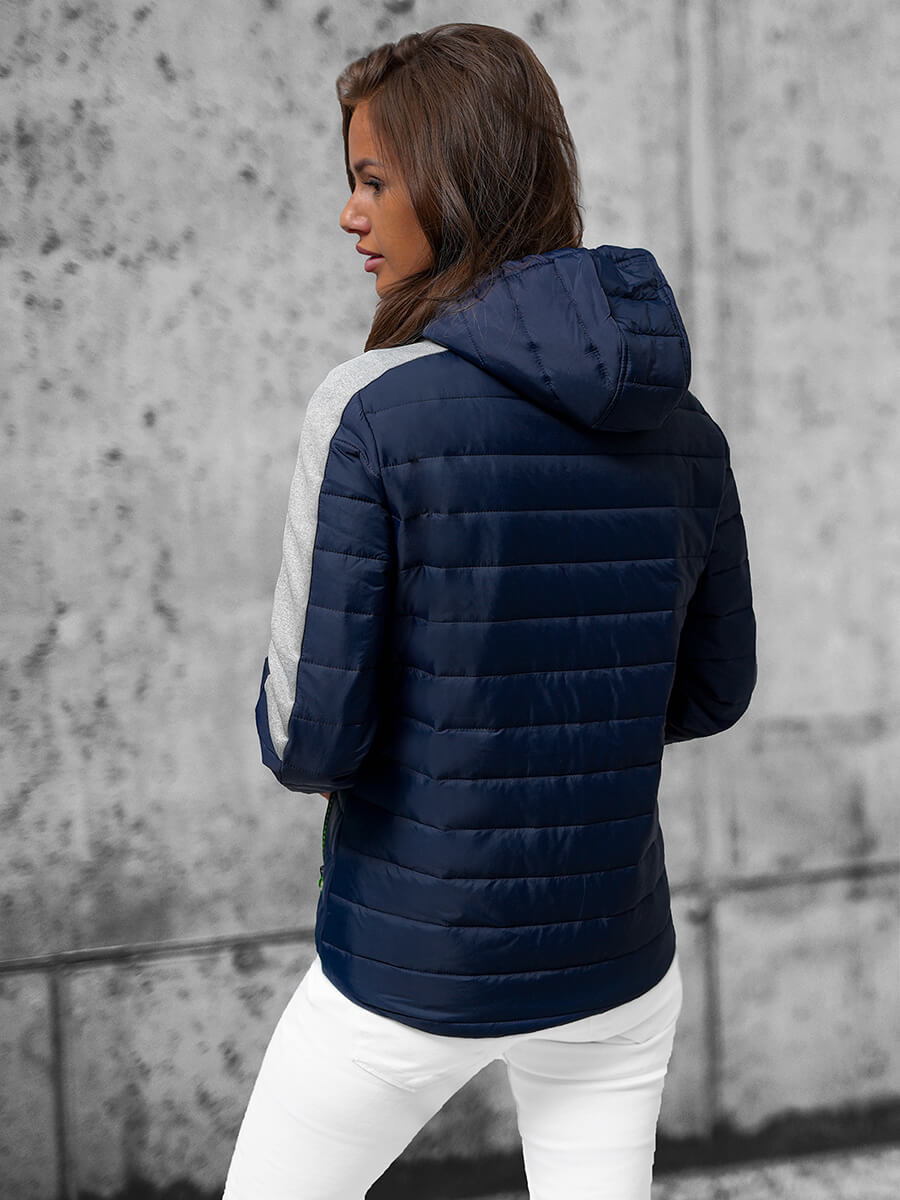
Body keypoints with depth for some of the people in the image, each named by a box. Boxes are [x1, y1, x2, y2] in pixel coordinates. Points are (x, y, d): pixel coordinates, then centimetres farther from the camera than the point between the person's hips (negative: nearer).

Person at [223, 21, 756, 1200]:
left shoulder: (370, 409, -20)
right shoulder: (682, 427, -3)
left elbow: (312, 735, -19)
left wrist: (297, 730, 4)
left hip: (411, 972, -4)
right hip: (614, 962, 4)